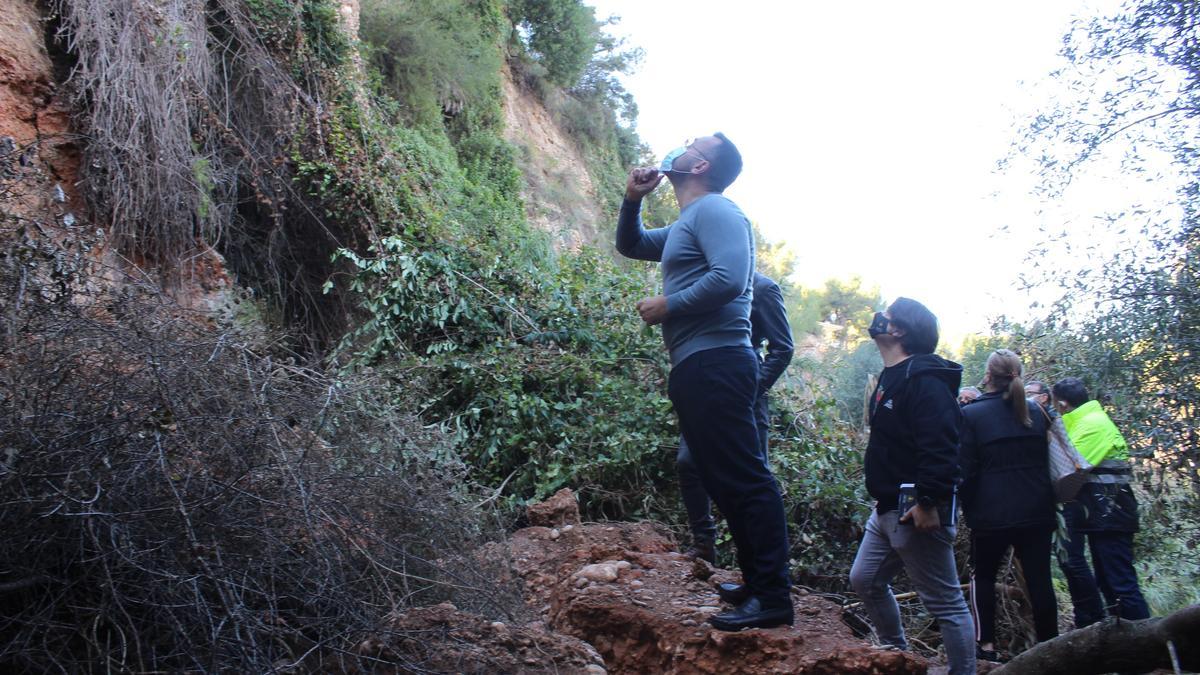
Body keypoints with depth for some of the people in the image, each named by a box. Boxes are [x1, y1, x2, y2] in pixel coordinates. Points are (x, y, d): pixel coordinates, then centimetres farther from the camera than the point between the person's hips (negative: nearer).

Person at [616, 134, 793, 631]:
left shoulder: (714, 208, -6)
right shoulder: (685, 224, 24)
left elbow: (729, 278, -21)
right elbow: (629, 245, 35)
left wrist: (666, 306, -10)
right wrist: (632, 200, 17)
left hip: (715, 363, -10)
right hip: (696, 368, 10)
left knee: (741, 478, -10)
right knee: (725, 480, 12)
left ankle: (773, 598, -7)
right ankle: (757, 584, 20)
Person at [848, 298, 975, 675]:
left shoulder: (924, 380, -16)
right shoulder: (893, 377, 16)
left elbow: (939, 448, -25)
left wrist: (928, 502, -29)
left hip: (916, 511, -11)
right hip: (888, 509, 11)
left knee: (946, 602, -2)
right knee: (866, 580, 17)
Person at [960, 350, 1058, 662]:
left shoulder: (971, 415, -8)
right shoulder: (1036, 412, 8)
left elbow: (965, 470, -8)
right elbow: (1047, 461, 17)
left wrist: (967, 509, 3)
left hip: (993, 513, -3)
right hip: (1037, 511, 4)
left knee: (982, 575, 12)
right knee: (1039, 577, 8)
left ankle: (986, 644, 7)